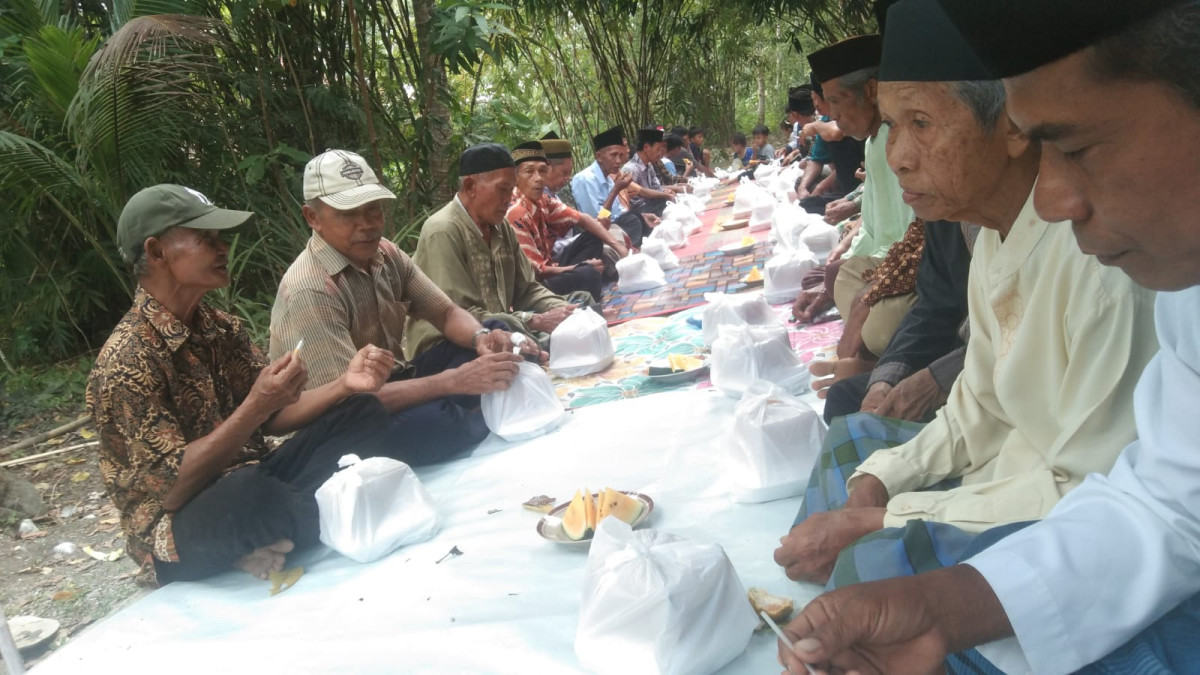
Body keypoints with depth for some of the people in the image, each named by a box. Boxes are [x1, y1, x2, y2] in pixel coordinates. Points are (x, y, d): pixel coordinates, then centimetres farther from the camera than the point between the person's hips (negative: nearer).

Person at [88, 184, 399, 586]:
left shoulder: (221, 329, 4)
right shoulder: (126, 360, -19)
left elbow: (272, 417, 4)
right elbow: (171, 487, -23)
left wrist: (343, 385, -12)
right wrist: (256, 406, -33)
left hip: (249, 486, 8)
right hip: (176, 537, -8)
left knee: (362, 412, -2)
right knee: (249, 490, -40)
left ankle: (275, 536, -15)